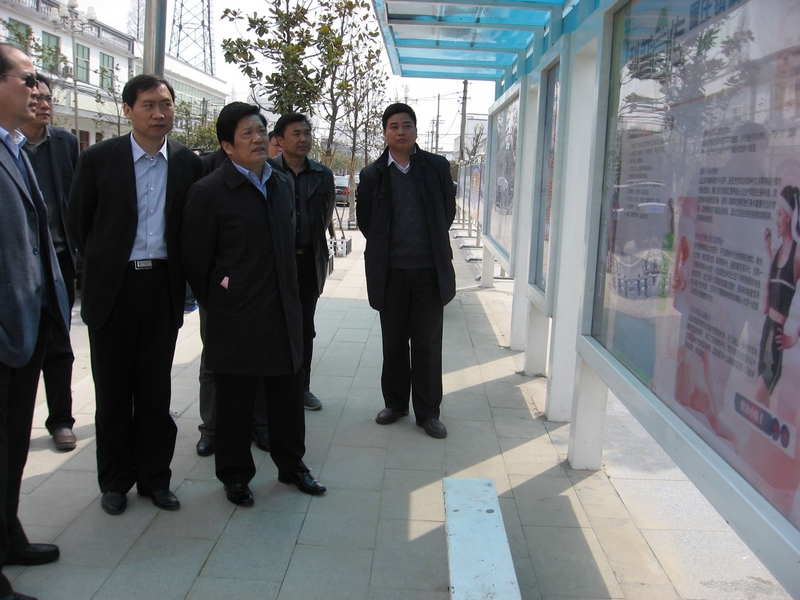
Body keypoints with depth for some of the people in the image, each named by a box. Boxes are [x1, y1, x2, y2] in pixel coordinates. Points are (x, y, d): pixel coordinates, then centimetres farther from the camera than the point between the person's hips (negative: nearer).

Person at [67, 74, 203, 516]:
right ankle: (114, 480, 24)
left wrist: (179, 270, 6)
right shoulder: (99, 159, -3)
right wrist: (103, 263, 9)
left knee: (156, 391, 9)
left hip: (163, 287, 1)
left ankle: (154, 478, 23)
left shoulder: (188, 163, 2)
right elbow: (78, 221, 6)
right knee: (113, 392, 9)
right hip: (113, 289, -1)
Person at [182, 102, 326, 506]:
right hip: (236, 318, -5)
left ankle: (291, 465, 33)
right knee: (235, 400, 8)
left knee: (288, 394, 15)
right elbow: (195, 262, -6)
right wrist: (217, 305, 1)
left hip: (283, 313, 6)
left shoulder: (283, 185, 9)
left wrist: (289, 297, 14)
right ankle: (235, 475, 27)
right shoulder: (209, 192, -10)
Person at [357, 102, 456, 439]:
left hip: (430, 270, -1)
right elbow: (364, 220, 11)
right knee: (393, 342, 12)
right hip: (391, 271, 1)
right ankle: (395, 403, 26)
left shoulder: (438, 167, 2)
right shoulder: (372, 175, 3)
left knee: (427, 343, 4)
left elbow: (449, 211, 10)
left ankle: (427, 411, 14)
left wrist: (431, 244, 11)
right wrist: (384, 247, 10)